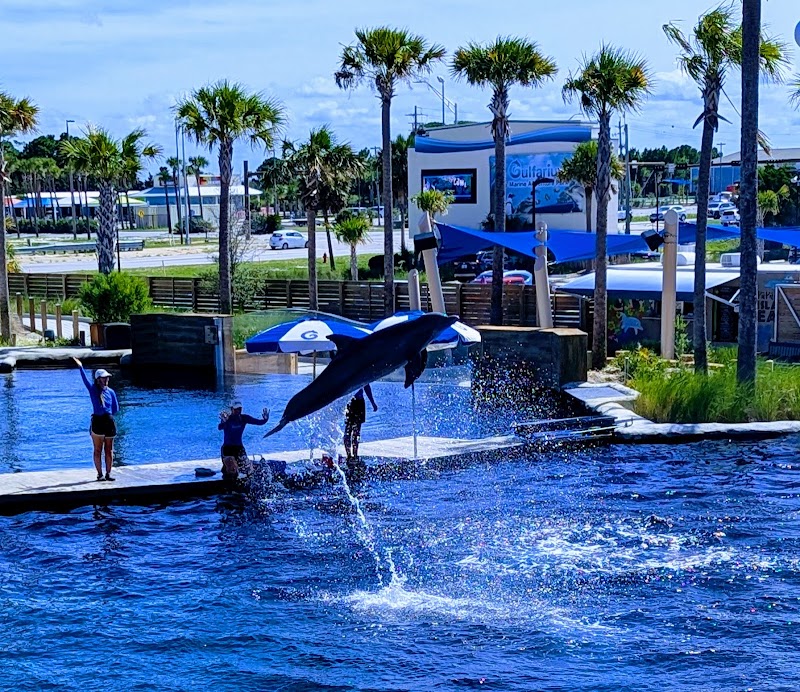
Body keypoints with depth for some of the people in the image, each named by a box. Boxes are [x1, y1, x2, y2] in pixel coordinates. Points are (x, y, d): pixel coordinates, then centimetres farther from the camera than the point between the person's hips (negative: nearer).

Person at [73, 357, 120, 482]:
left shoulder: (111, 392, 7)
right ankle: (100, 474, 8)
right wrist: (80, 367, -30)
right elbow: (85, 379, -18)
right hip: (97, 422, -3)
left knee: (109, 450, 6)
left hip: (109, 421, 3)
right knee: (98, 450, 2)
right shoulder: (93, 389, -1)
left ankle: (108, 473, 13)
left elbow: (116, 409, 13)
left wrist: (108, 414, 3)